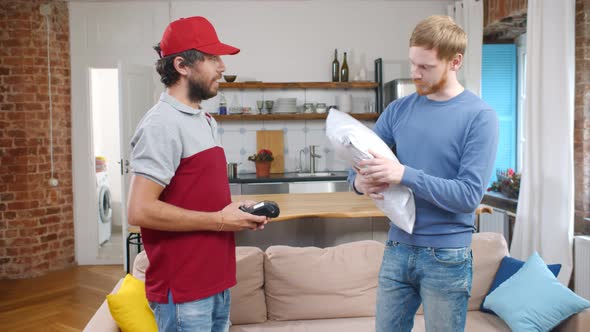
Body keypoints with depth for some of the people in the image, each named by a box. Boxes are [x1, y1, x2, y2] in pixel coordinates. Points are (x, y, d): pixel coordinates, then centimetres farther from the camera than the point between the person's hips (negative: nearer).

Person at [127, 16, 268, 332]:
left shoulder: (206, 121, 12)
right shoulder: (163, 124, -16)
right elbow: (140, 210, -23)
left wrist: (234, 210, 1)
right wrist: (219, 220, -18)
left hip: (216, 281, 8)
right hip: (183, 290, -8)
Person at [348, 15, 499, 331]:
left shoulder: (479, 116, -10)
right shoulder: (398, 109, 4)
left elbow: (469, 195, -16)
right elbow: (359, 159, 7)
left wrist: (404, 174, -26)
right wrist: (360, 180, -16)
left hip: (447, 258, -4)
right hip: (397, 249, 4)